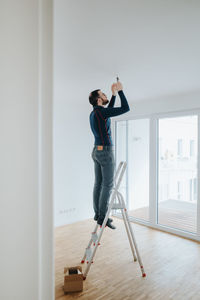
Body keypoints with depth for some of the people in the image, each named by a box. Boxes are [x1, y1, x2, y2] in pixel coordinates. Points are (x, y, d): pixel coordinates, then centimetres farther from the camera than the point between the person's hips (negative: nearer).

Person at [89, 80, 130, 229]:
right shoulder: (100, 111, -14)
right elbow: (125, 108, -13)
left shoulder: (94, 113, 13)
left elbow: (109, 110, 31)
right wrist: (120, 91, -1)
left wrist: (114, 94, 25)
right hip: (105, 151, -10)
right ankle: (103, 217, 0)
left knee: (99, 184, 11)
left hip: (96, 151, 10)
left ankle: (98, 214, 20)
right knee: (108, 185, -5)